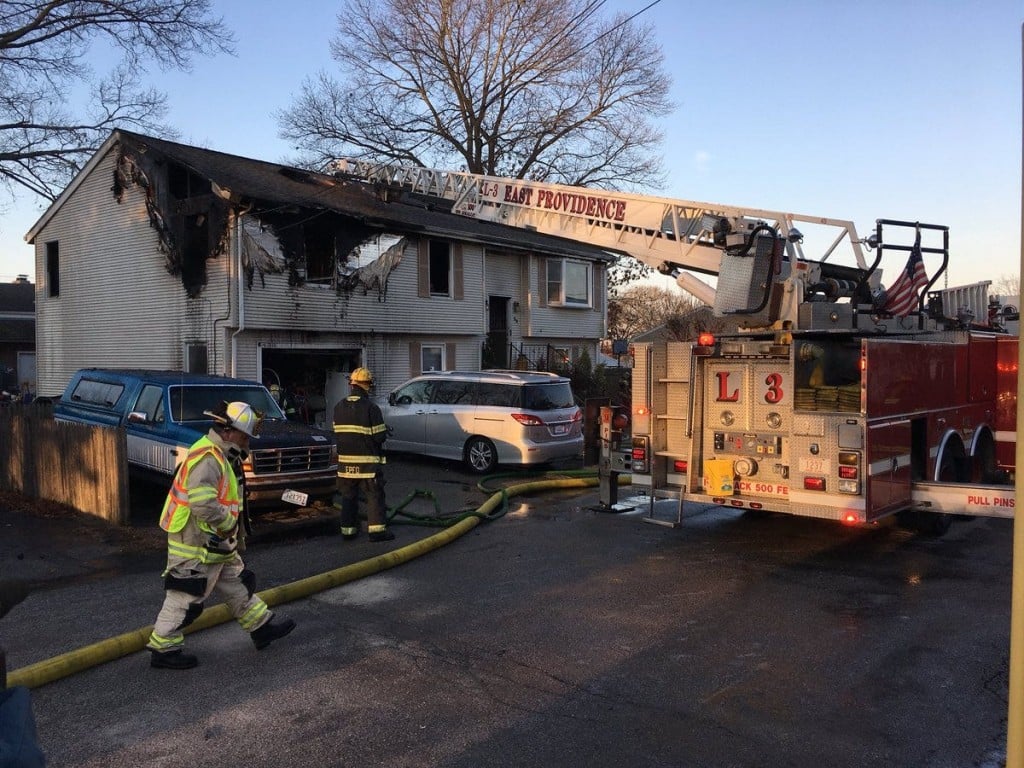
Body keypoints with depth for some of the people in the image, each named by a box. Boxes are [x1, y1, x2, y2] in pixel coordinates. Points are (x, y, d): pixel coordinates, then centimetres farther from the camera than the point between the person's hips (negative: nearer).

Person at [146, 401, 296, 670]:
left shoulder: (221, 457, 11)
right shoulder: (207, 459, -24)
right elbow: (203, 503, -35)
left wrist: (234, 535, 16)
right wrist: (228, 523, -20)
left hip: (215, 542, 11)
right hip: (195, 546, -11)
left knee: (238, 585, 18)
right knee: (185, 597, 2)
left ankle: (262, 627, 29)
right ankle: (163, 649, 17)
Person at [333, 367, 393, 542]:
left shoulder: (339, 407, 5)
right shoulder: (370, 407, -13)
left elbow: (337, 433, 9)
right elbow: (380, 436, -13)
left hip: (345, 460, 5)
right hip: (367, 461, -5)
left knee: (348, 496, 14)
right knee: (374, 495, 2)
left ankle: (348, 529, 17)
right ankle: (377, 529, 0)